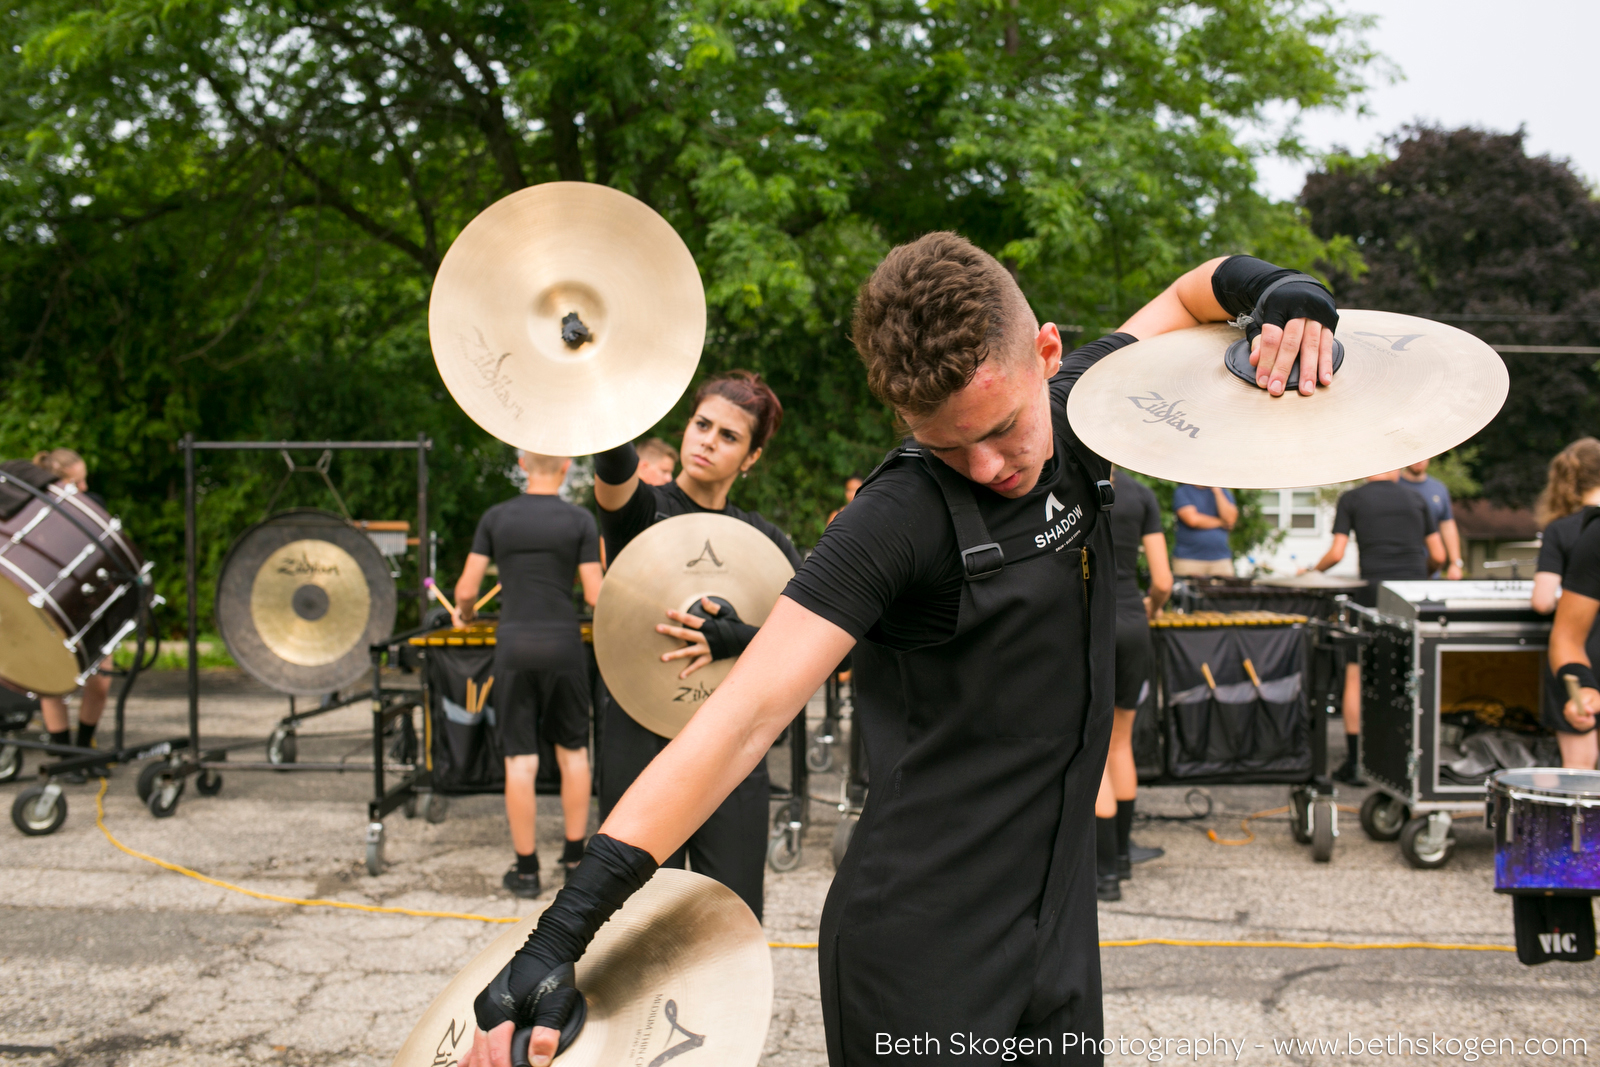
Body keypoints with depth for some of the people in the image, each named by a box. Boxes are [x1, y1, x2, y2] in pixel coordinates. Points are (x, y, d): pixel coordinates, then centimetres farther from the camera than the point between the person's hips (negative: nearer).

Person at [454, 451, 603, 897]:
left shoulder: (495, 517, 1)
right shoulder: (580, 520, -3)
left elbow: (466, 589, 2)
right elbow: (595, 596, -5)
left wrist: (464, 613, 23)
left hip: (513, 647, 0)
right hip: (563, 646, 0)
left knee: (520, 760, 3)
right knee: (572, 751, 14)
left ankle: (526, 869, 8)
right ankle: (575, 857, 22)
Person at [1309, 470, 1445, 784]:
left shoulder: (1351, 499, 5)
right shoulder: (1417, 500, 13)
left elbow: (1336, 553, -1)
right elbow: (1438, 556, 11)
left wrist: (1313, 570, 17)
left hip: (1373, 594, -2)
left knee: (1357, 676, 6)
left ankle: (1353, 763, 4)